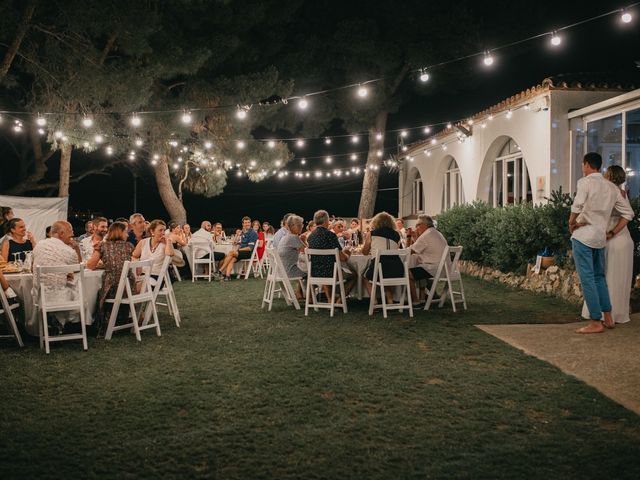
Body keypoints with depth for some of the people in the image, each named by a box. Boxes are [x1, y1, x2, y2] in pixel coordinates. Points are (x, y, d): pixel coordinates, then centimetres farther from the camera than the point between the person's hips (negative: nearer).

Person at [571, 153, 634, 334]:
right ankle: (608, 318, 22)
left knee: (587, 278, -3)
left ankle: (596, 322, -1)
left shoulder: (585, 182, -9)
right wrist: (613, 232, 13)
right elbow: (628, 213, 11)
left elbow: (577, 206, -25)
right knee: (599, 277, 19)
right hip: (600, 237, 7)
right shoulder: (612, 187, 10)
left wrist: (571, 223, -9)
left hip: (583, 235, -7)